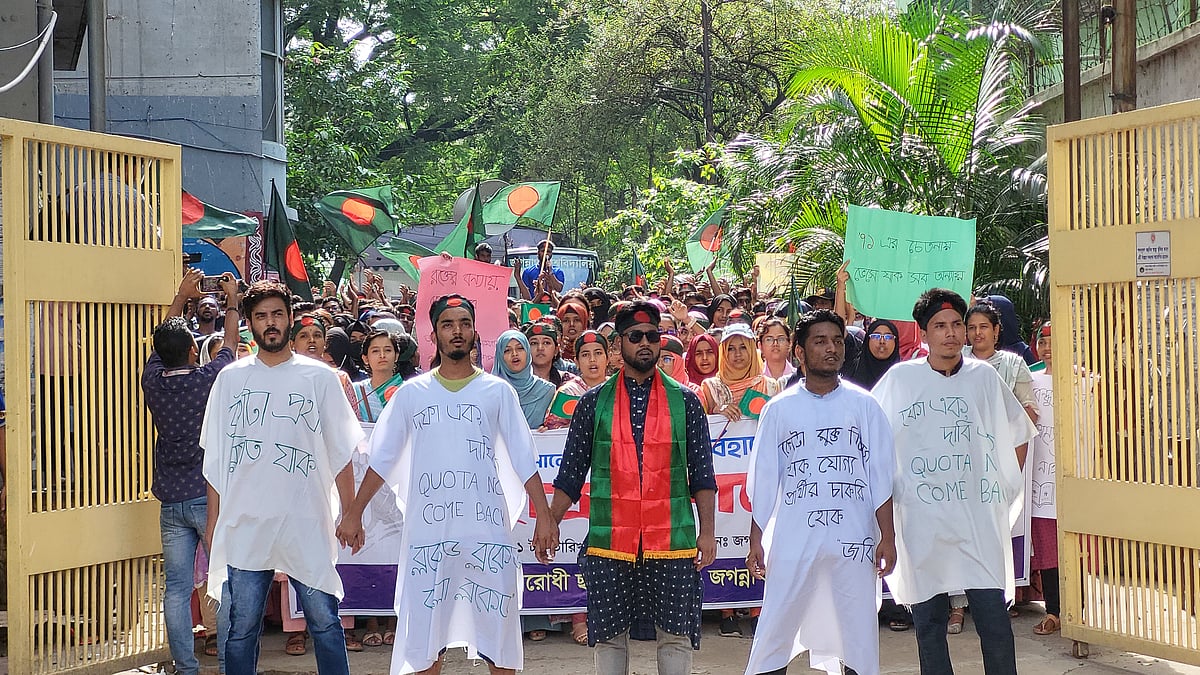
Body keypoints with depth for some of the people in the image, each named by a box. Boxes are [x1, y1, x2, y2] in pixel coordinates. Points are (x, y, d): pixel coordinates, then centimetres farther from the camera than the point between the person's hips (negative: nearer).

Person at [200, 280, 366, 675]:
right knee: (242, 626, 7)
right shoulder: (230, 379, 7)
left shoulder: (319, 377, 3)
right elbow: (215, 456, 10)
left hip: (306, 523, -1)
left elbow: (341, 452, 4)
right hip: (244, 524, 1)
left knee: (324, 620, 2)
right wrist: (213, 520, 6)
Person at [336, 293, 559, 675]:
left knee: (499, 636, 3)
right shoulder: (412, 393, 9)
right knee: (424, 642, 4)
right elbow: (382, 459, 11)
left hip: (488, 532, -1)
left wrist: (544, 517, -5)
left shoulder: (498, 392, 7)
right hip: (427, 532, 1)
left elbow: (524, 460, 3)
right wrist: (353, 514, 5)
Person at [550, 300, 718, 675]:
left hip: (673, 543, 0)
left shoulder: (685, 402, 6)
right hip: (609, 543, 0)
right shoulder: (594, 403, 7)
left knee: (675, 634, 3)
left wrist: (707, 531, -2)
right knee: (609, 635, 6)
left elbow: (702, 475, 5)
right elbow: (570, 475, 8)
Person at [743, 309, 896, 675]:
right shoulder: (779, 409, 6)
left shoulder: (863, 405, 6)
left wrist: (887, 536, -1)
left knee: (858, 633, 4)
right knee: (775, 632, -1)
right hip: (793, 540, 0)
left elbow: (881, 476, 4)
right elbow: (762, 480, 7)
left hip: (853, 540, 0)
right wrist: (756, 540, 4)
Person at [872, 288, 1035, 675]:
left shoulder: (984, 377, 7)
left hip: (979, 517, 1)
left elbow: (1019, 433, 20)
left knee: (994, 619, -3)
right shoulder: (899, 379, 2)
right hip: (920, 520, 0)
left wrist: (1006, 486, 13)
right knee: (929, 621, 5)